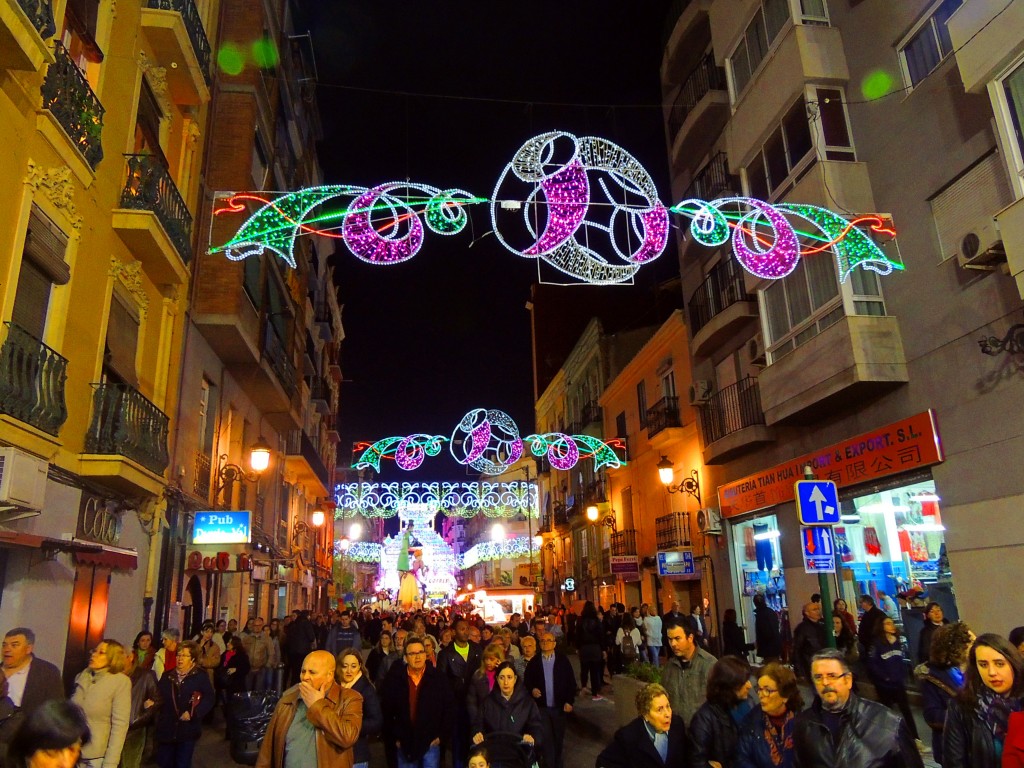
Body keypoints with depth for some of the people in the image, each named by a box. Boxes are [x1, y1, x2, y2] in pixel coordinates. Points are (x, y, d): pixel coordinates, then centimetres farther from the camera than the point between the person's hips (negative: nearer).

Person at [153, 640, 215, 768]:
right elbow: (158, 696, 7)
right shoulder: (167, 675, 9)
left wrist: (193, 713, -21)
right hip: (166, 728, 3)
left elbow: (208, 699, -11)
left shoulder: (200, 676, -5)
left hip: (188, 728, -3)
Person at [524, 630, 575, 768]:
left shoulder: (563, 661, -1)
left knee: (559, 739, 14)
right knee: (545, 738, -5)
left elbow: (571, 682, -2)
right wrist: (532, 690, -17)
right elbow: (527, 682, 3)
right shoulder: (533, 662, 0)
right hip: (541, 706, 0)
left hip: (559, 706, 1)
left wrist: (569, 701, -9)